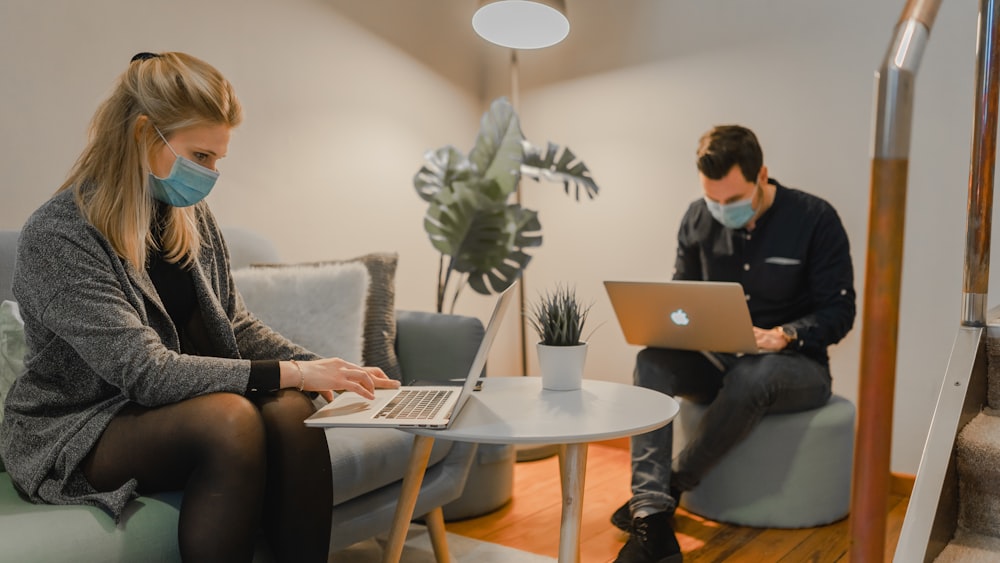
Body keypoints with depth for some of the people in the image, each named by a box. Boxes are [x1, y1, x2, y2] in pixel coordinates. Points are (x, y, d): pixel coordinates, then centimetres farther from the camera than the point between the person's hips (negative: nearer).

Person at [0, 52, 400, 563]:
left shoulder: (191, 217, 3)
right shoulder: (56, 237, -18)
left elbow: (235, 325, 8)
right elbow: (145, 371, -25)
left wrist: (323, 369, -7)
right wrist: (292, 373, -27)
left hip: (178, 404, 6)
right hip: (76, 433, -5)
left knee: (291, 410, -24)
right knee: (230, 418, -33)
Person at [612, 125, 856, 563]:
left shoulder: (815, 219, -9)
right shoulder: (698, 220, 1)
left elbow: (838, 312, -8)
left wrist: (783, 336, -27)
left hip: (795, 364, -3)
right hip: (718, 361, 4)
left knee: (750, 375, -39)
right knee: (653, 361, -27)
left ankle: (673, 484, -18)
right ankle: (652, 522, -35)